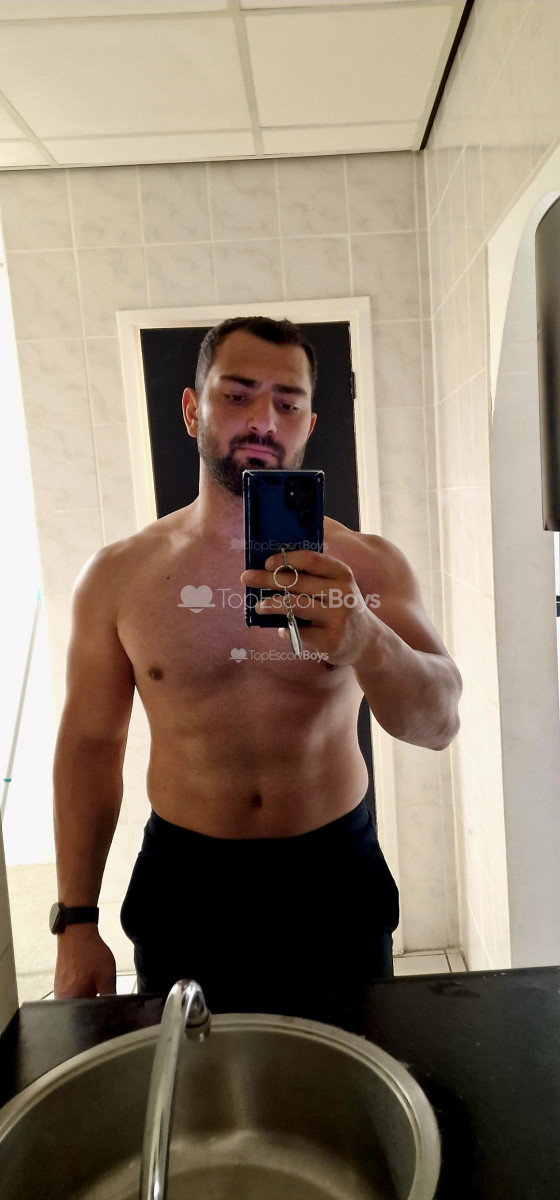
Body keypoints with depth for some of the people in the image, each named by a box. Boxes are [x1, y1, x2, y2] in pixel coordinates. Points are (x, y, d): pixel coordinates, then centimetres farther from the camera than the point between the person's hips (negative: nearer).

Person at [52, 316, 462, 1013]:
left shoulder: (368, 566, -8)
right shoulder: (117, 576, -6)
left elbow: (438, 724, -18)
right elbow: (90, 744, 0)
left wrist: (364, 641, -40)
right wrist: (76, 922, 1)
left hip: (335, 882, 0)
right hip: (183, 891, 1)